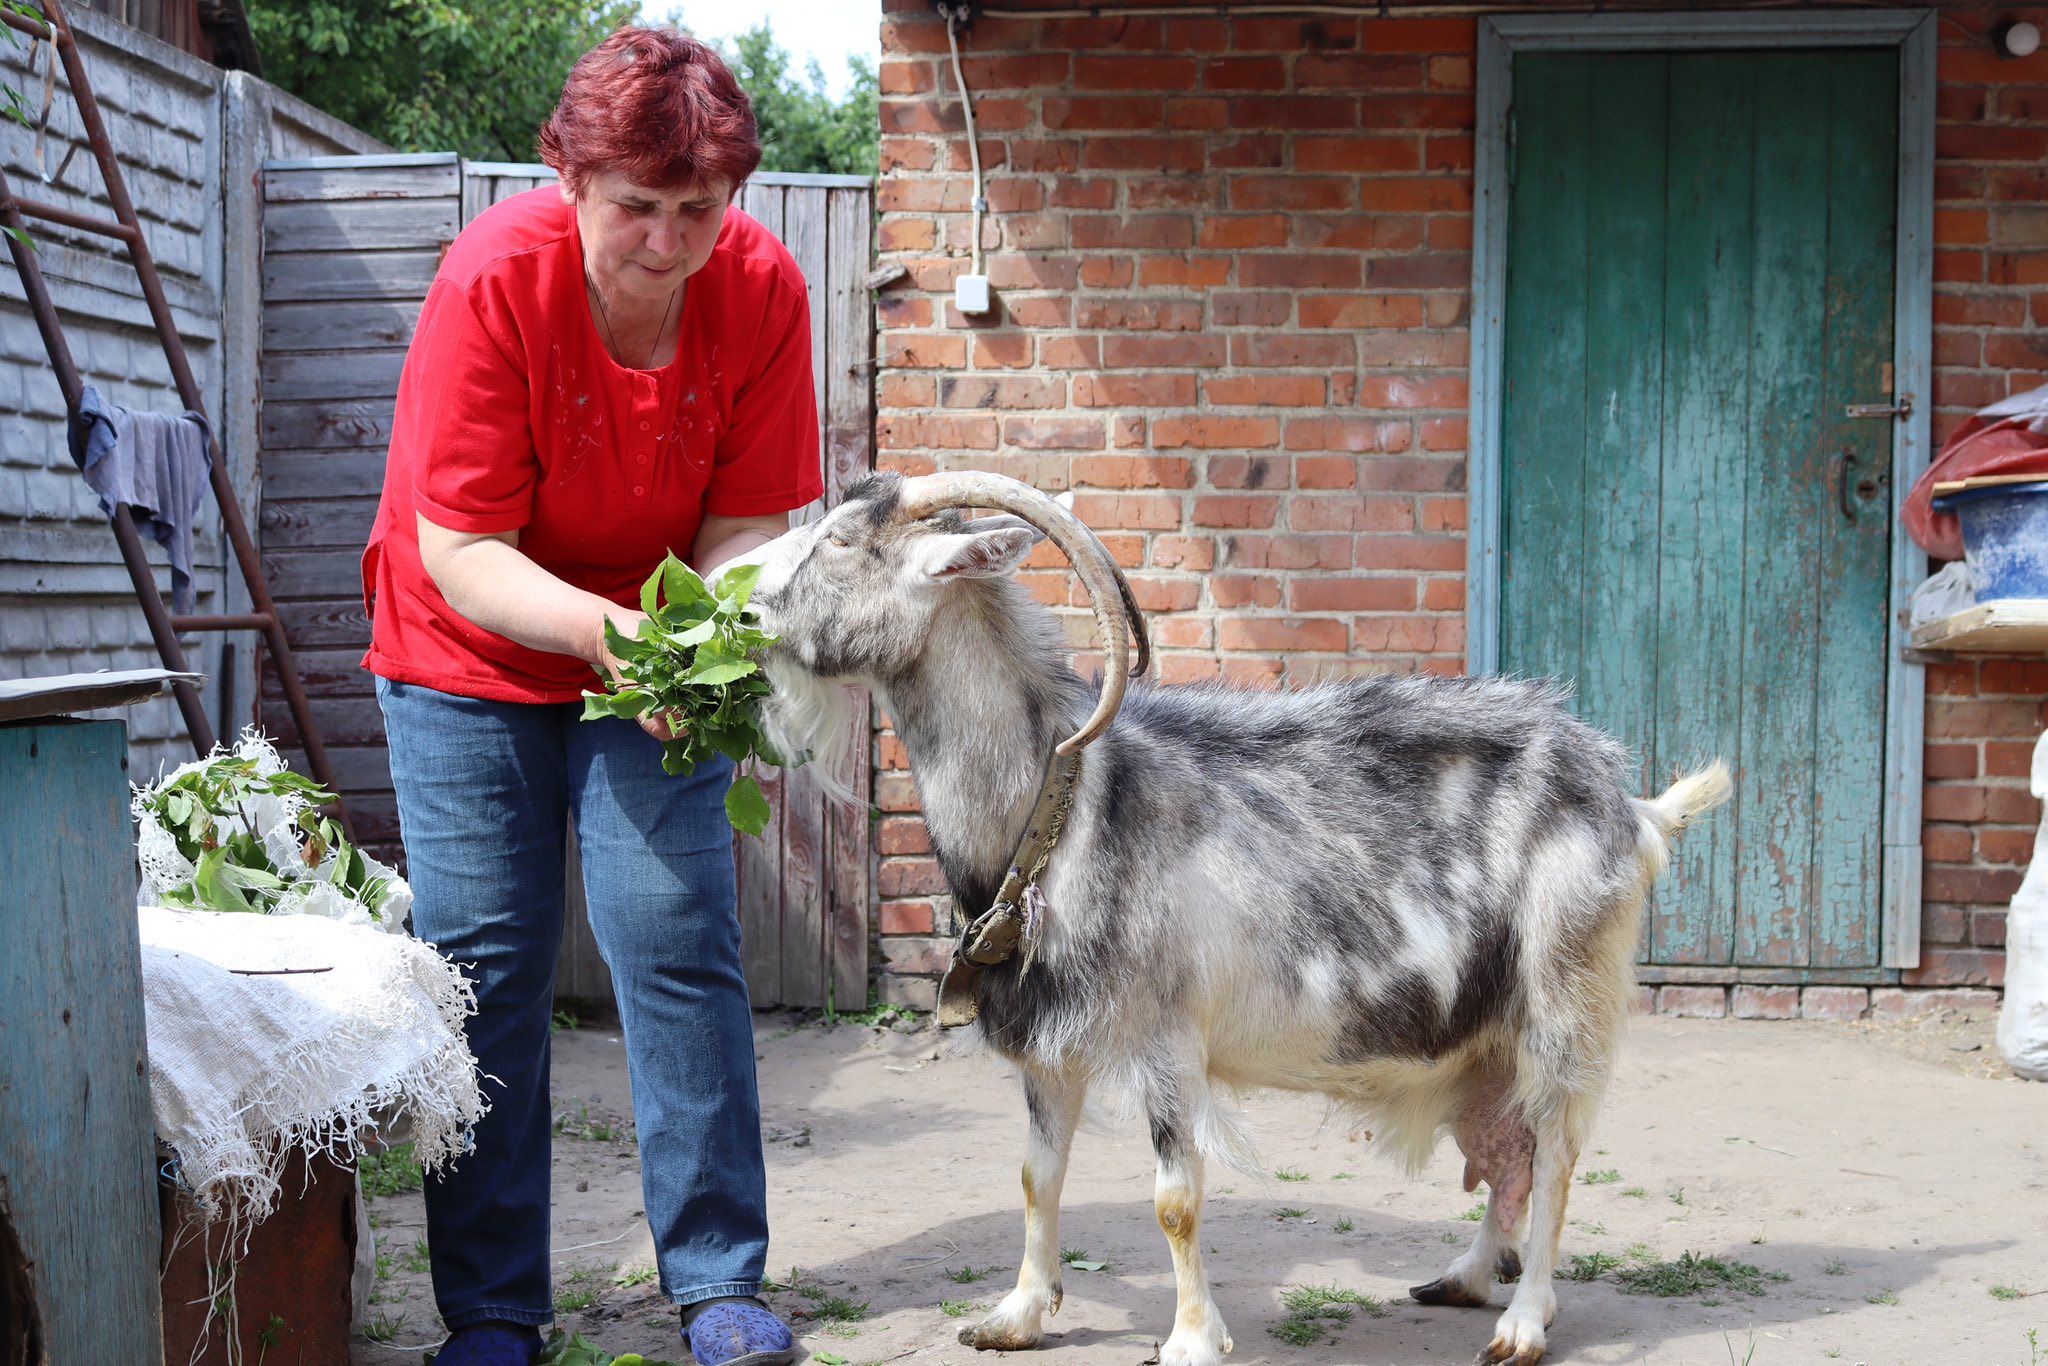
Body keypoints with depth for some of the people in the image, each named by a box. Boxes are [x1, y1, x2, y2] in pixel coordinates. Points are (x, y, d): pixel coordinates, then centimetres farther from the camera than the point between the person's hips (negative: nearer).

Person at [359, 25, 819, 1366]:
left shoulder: (761, 288, -17)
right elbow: (459, 549, -24)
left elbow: (747, 521, -11)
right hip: (471, 654, -1)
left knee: (683, 943, -6)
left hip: (656, 647, 2)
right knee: (484, 963, -4)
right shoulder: (494, 278, -25)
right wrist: (600, 629, -40)